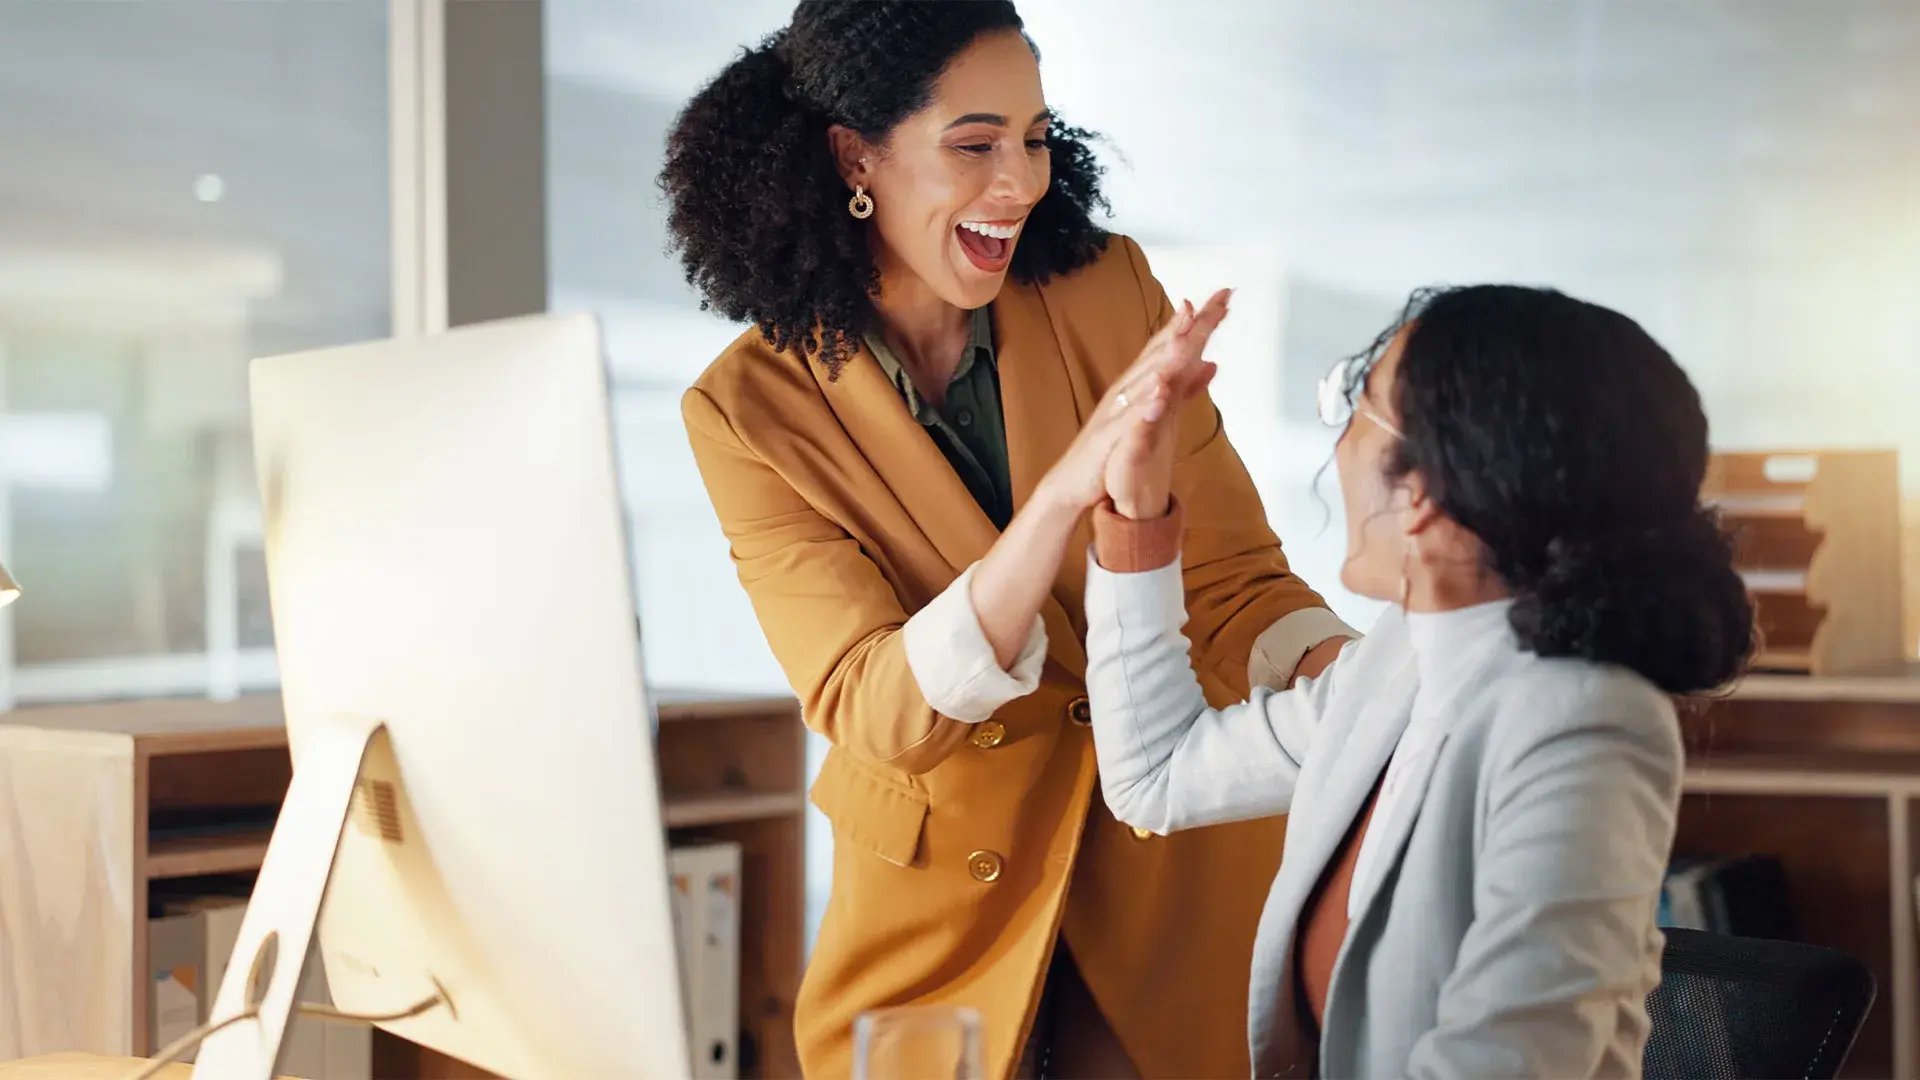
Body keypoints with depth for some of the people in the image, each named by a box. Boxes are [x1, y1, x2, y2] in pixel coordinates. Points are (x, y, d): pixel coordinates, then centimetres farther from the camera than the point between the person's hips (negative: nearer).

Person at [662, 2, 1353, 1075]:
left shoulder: (1109, 289, -10)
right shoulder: (752, 412, -15)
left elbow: (1234, 581, -8)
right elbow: (878, 713, -25)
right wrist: (1063, 494, -39)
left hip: (1179, 866, 1)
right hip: (944, 905, -1)